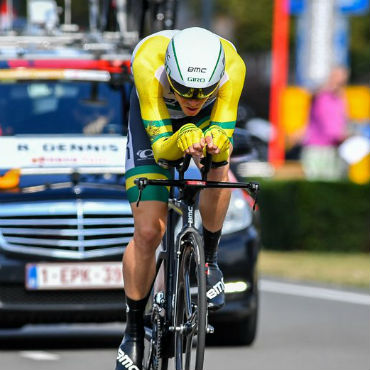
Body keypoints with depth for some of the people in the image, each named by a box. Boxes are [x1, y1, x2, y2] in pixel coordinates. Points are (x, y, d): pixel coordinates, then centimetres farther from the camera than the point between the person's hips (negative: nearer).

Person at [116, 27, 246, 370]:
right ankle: (133, 331, 10)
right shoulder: (148, 64, -41)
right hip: (154, 118, -1)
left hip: (209, 119, 1)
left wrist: (214, 140, -56)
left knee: (218, 166, -32)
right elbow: (160, 146, -38)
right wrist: (181, 141, -59)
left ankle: (209, 259, -5)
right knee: (148, 232, -9)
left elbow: (223, 135, -33)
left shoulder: (232, 67, -38)